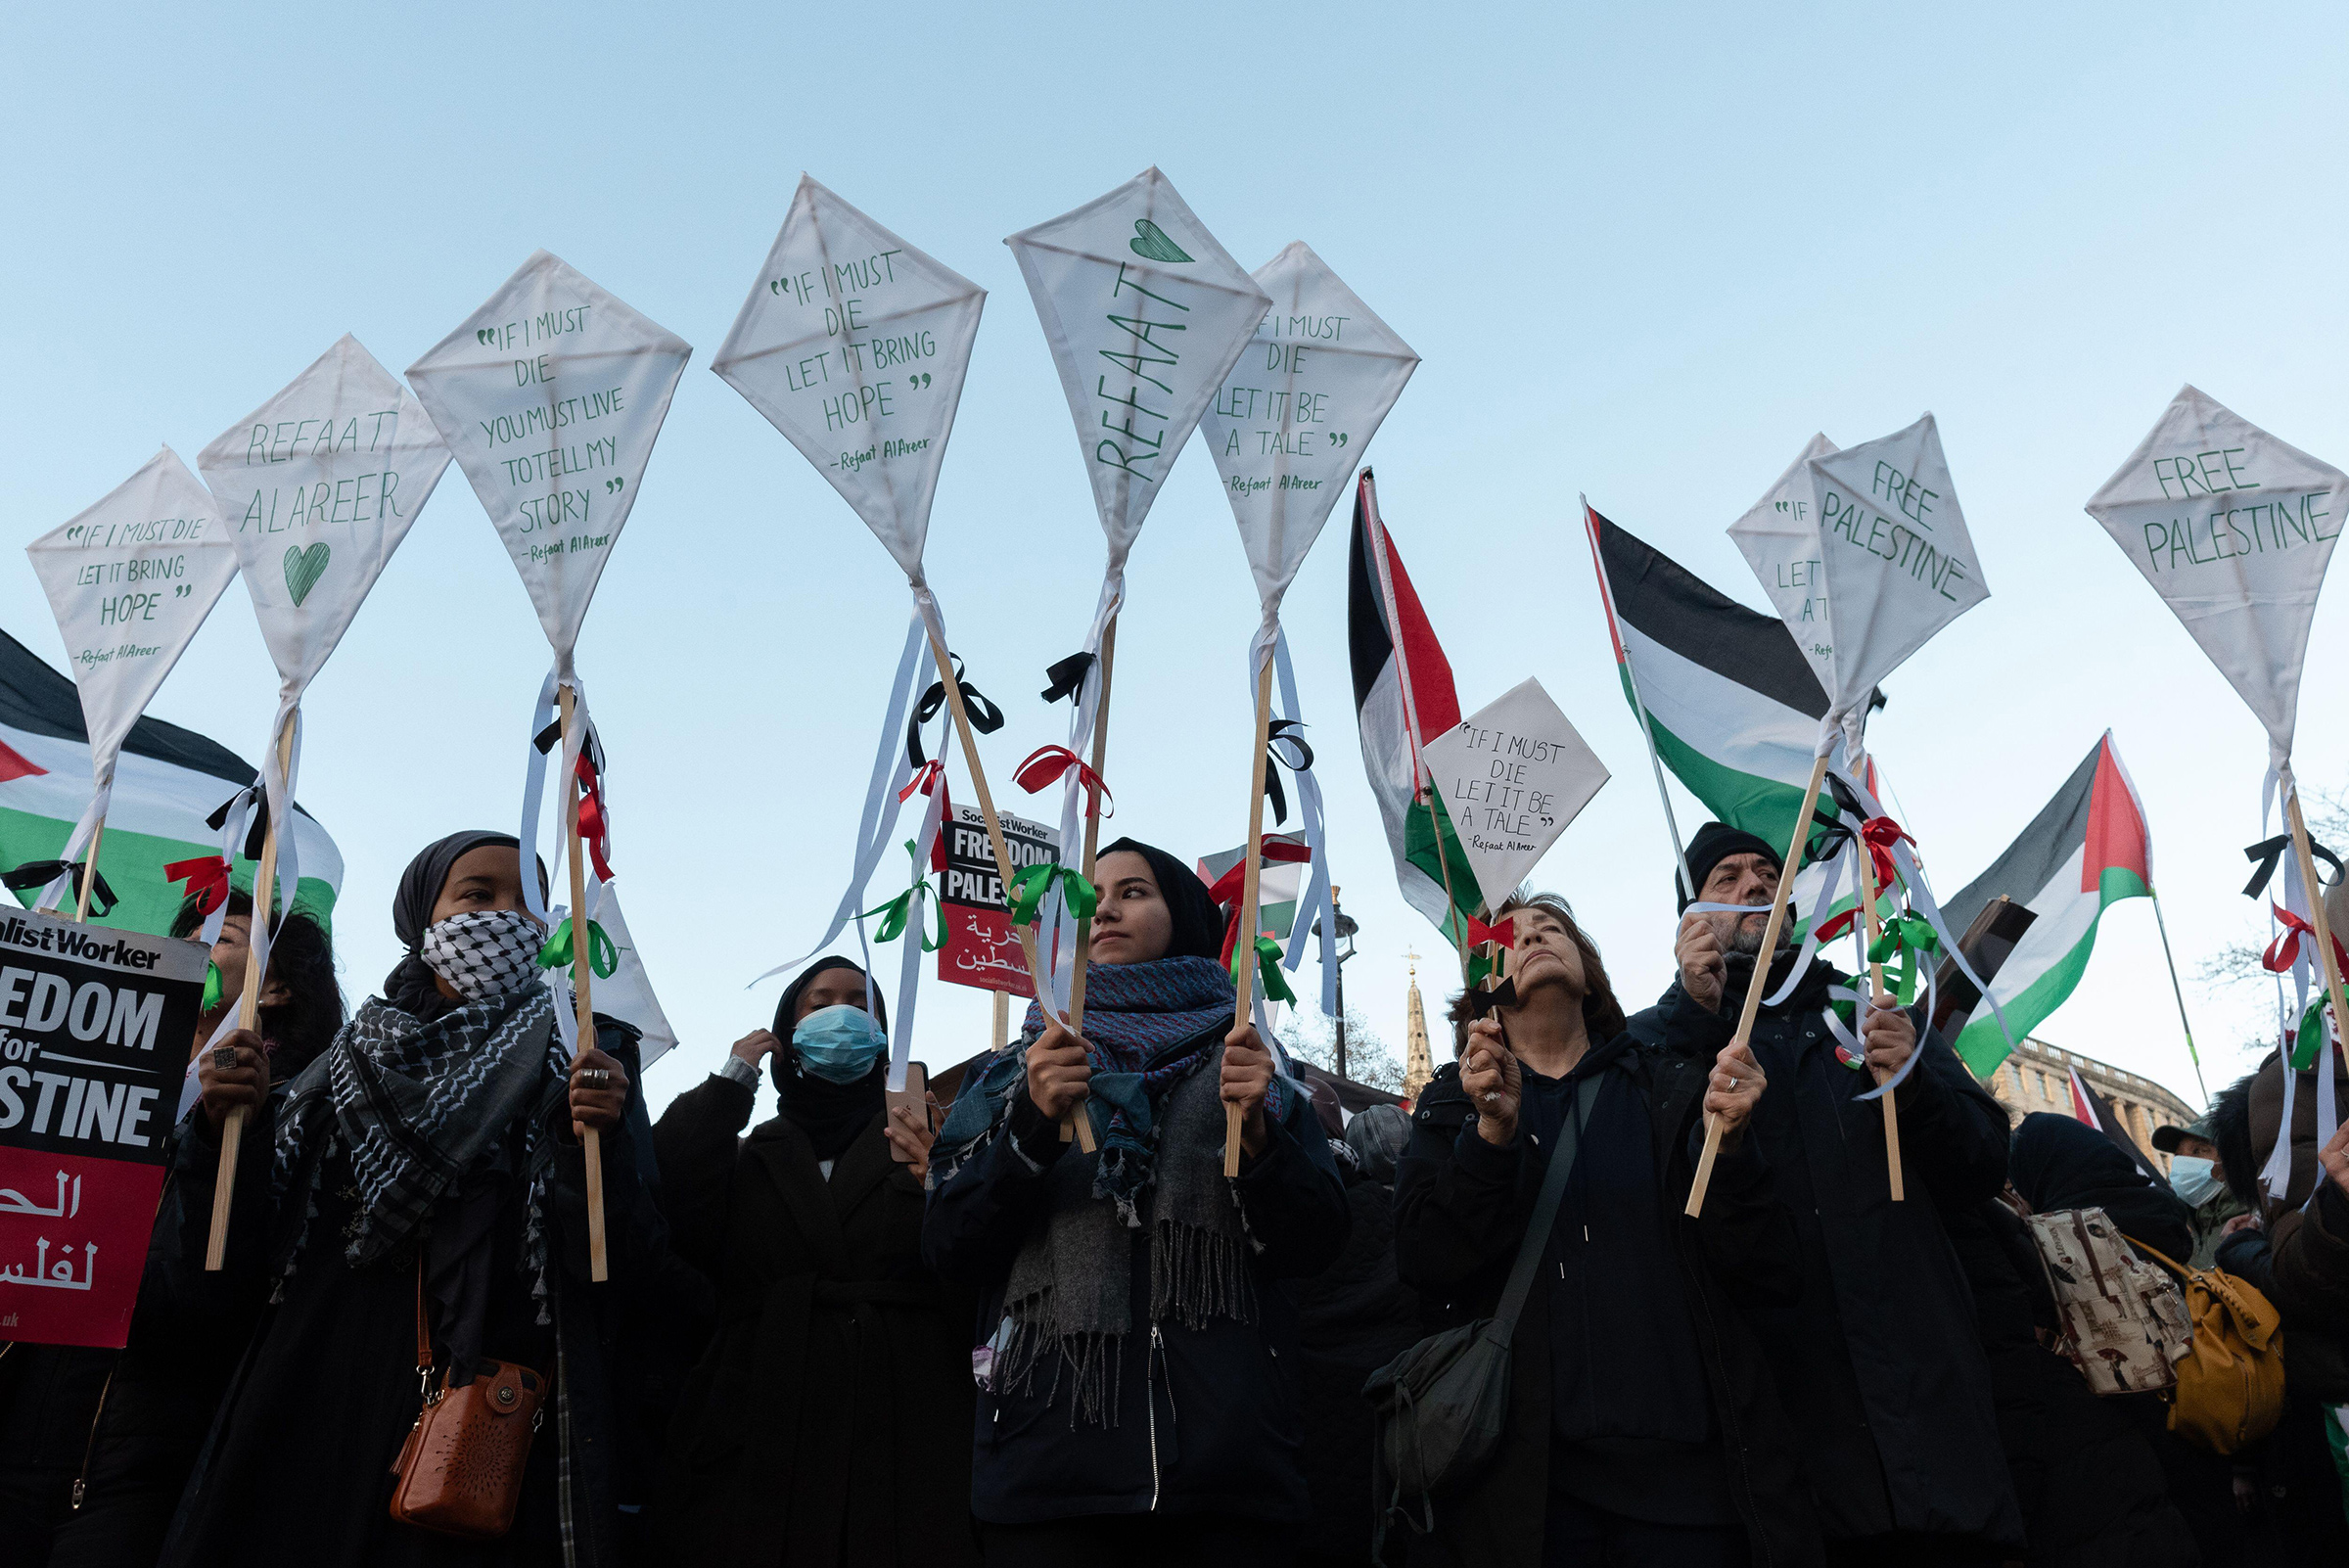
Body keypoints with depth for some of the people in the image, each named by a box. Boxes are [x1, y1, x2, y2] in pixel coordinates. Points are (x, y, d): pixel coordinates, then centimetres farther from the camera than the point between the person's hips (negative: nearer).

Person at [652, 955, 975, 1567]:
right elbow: (678, 1227, -5)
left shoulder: (923, 1146, 13)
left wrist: (935, 1189, -16)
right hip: (762, 1443, 1)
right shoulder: (747, 1158, 18)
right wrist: (726, 1085, 2)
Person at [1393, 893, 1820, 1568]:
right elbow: (1424, 1261, -5)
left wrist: (1730, 1144, -13)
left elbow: (1773, 1276, 3)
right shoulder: (1453, 1102, 9)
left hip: (1686, 1461, 1)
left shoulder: (1675, 1089, 9)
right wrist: (1494, 1133, -18)